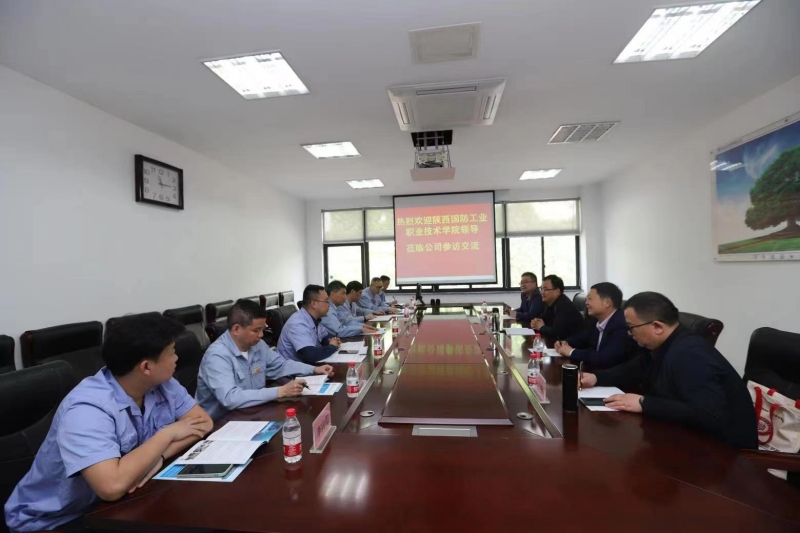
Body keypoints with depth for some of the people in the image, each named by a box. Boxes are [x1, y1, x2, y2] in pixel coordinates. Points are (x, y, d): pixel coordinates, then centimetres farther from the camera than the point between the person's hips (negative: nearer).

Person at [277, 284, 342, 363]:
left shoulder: (314, 319, 0)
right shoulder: (298, 324, -25)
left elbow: (326, 336, 17)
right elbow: (311, 355, -34)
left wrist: (333, 341, -5)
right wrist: (332, 346, -17)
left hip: (308, 364, 8)